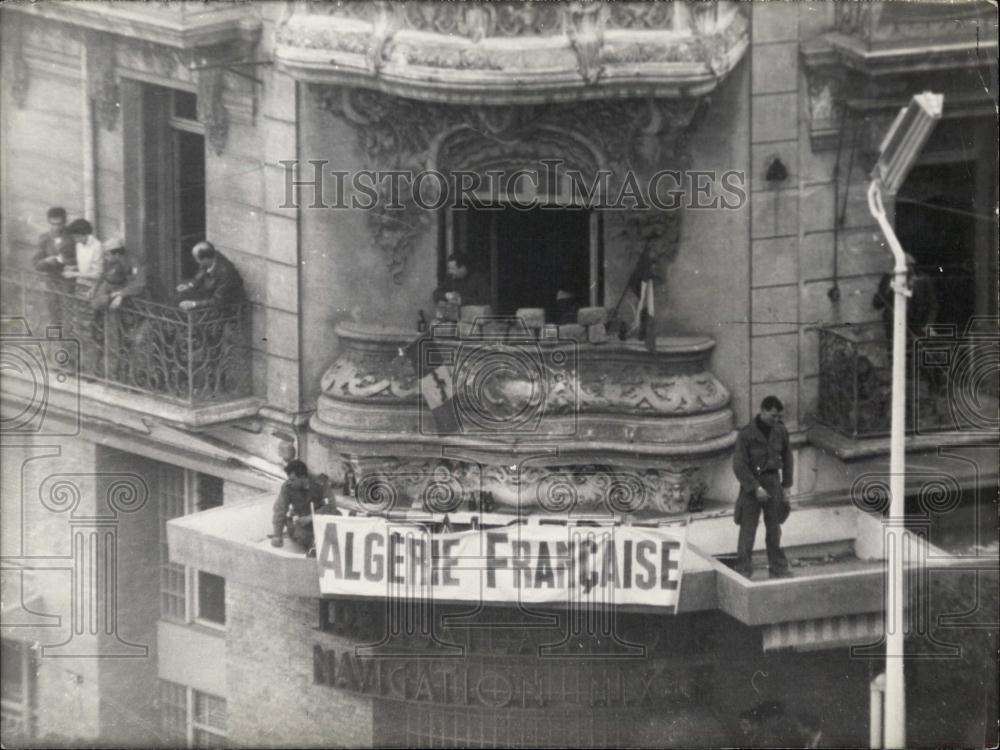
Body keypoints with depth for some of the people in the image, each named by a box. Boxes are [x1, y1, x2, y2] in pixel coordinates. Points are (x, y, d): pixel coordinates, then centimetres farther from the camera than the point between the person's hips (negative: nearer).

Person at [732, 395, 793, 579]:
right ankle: (743, 569, 4)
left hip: (772, 482, 4)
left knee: (774, 529, 11)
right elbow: (739, 466, -14)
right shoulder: (746, 434, -14)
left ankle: (778, 568, 19)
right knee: (747, 531, -2)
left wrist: (786, 485, 10)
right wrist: (756, 488, -17)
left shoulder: (780, 432, 0)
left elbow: (786, 458, 13)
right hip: (751, 483, -4)